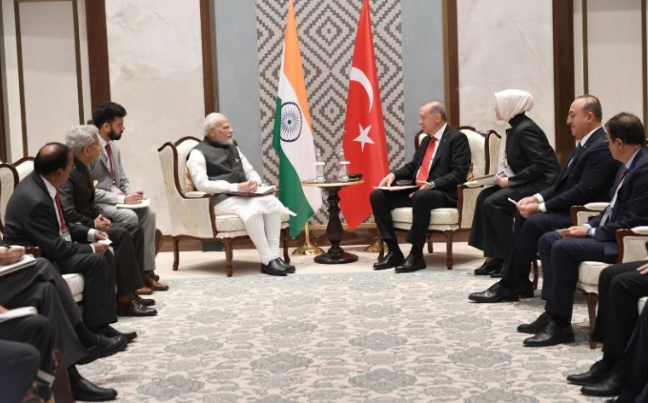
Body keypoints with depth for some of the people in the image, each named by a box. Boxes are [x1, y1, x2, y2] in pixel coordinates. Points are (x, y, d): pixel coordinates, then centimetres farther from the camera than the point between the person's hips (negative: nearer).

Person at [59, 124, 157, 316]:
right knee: (120, 235, -27)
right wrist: (92, 224, -18)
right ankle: (124, 300, -23)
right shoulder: (67, 172, -20)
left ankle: (130, 291, -3)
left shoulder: (82, 168, 10)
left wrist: (99, 217, 2)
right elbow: (67, 213, -27)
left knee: (135, 230, 0)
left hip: (88, 221, 10)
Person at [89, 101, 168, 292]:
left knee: (148, 213, -14)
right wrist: (122, 199, -23)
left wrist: (131, 194, -5)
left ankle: (146, 271, -12)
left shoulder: (112, 146, 10)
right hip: (95, 203, -8)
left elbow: (122, 179, 17)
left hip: (116, 198, 8)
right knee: (130, 217, -29)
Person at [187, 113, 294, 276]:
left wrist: (254, 182, -4)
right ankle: (267, 261, -30)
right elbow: (202, 184, -15)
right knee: (252, 208, -34)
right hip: (220, 199, -7)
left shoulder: (233, 148, 22)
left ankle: (275, 255, -23)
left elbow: (251, 171, 23)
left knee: (272, 201, -21)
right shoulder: (198, 153, -2)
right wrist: (235, 187, -22)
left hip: (244, 195, 7)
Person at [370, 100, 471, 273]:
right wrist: (393, 175, 2)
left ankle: (416, 255, -29)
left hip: (443, 194, -8)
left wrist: (432, 184, -28)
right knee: (377, 195, -9)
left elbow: (459, 174, -15)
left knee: (421, 196, -41)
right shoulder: (426, 140, 21)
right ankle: (394, 251, -10)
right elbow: (413, 166, 23)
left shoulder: (457, 138, -5)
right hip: (416, 190, 8)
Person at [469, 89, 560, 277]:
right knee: (485, 196, -2)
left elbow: (540, 165, -23)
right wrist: (505, 176, 0)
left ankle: (507, 259, -11)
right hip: (529, 181, 10)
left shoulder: (525, 129, -17)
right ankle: (493, 256, 0)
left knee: (493, 202, -21)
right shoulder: (516, 128, 11)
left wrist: (510, 181, -19)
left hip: (542, 183, -10)